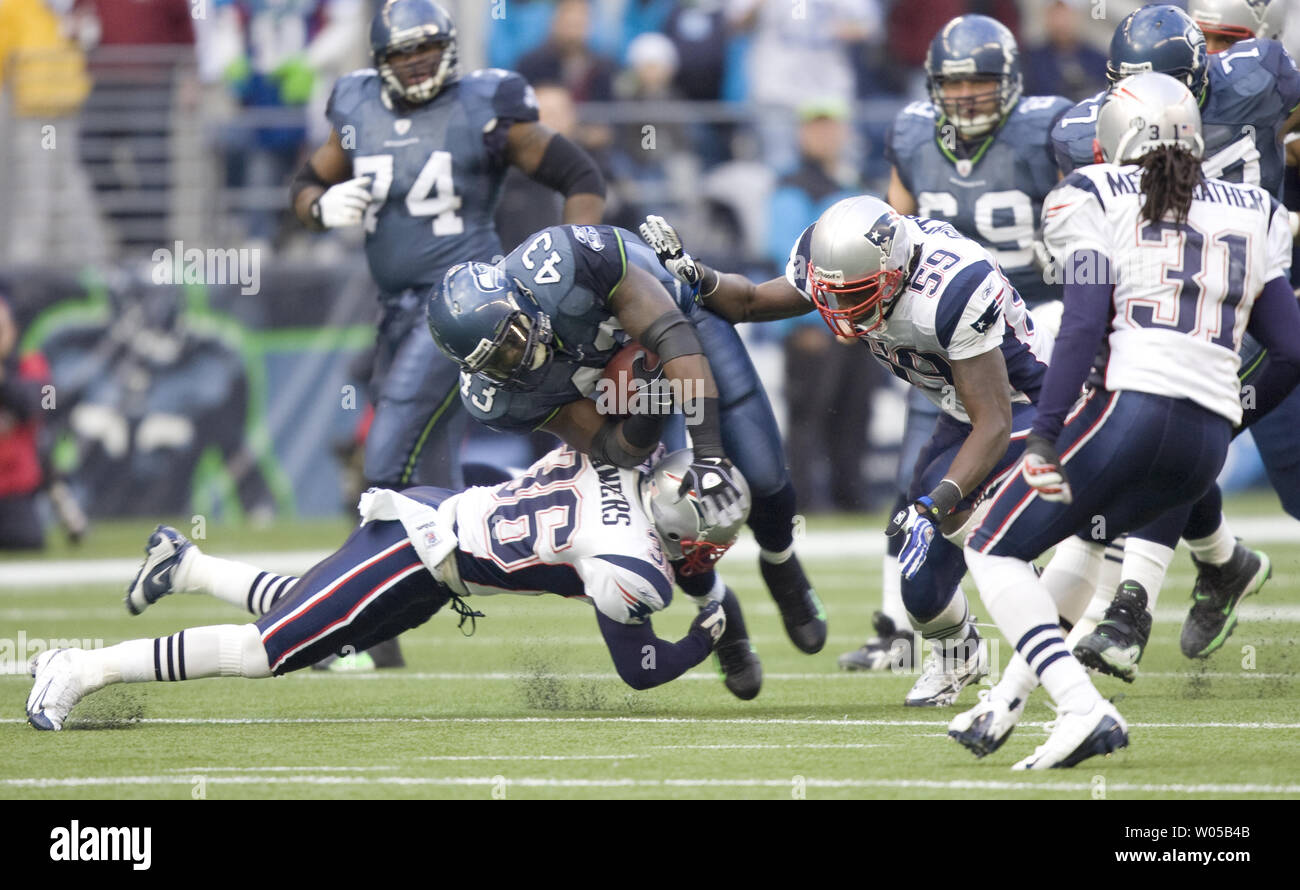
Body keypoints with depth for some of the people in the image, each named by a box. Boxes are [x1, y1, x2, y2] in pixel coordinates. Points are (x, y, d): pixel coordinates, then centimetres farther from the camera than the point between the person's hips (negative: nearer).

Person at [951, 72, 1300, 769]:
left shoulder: (1098, 199, 5)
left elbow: (1084, 325, -9)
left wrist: (1044, 436, -12)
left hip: (1130, 404, -6)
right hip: (1210, 440, 6)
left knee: (994, 552, 9)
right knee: (1088, 537, 33)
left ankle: (1083, 711, -12)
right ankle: (1004, 705, 28)